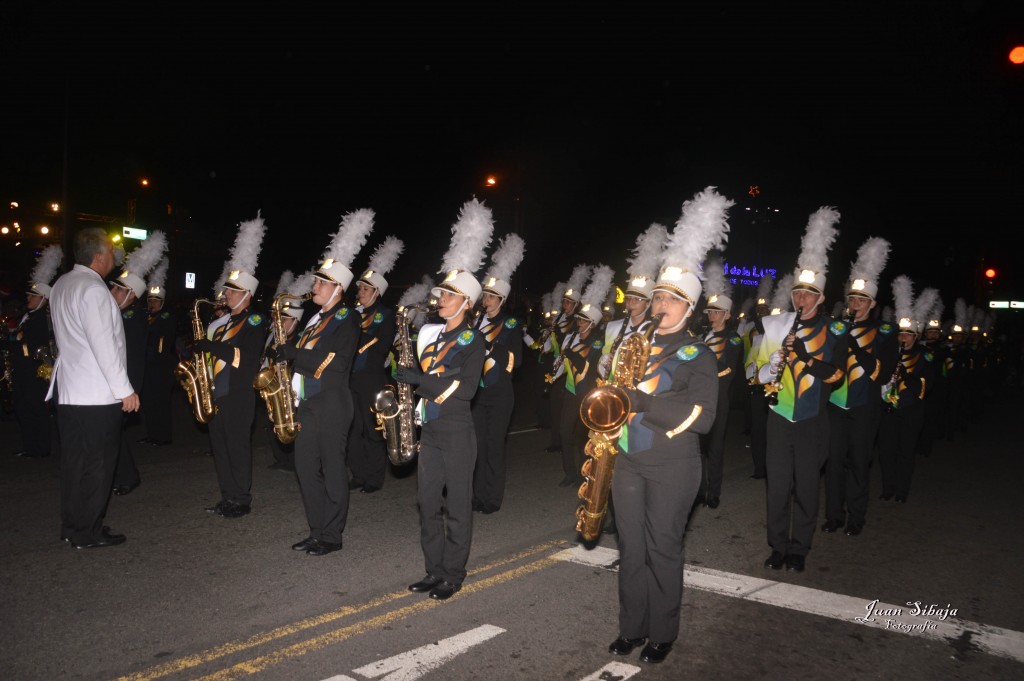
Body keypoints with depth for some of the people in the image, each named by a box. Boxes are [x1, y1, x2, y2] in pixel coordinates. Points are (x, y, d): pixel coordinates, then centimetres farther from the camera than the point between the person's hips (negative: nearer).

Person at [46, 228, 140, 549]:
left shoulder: (61, 285, 12)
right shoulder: (93, 289, -16)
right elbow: (104, 345, -20)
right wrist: (125, 390, -17)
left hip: (68, 390, 9)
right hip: (98, 394, -9)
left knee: (75, 462, 15)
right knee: (97, 463, 1)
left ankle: (72, 527, 26)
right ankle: (88, 533, 10)